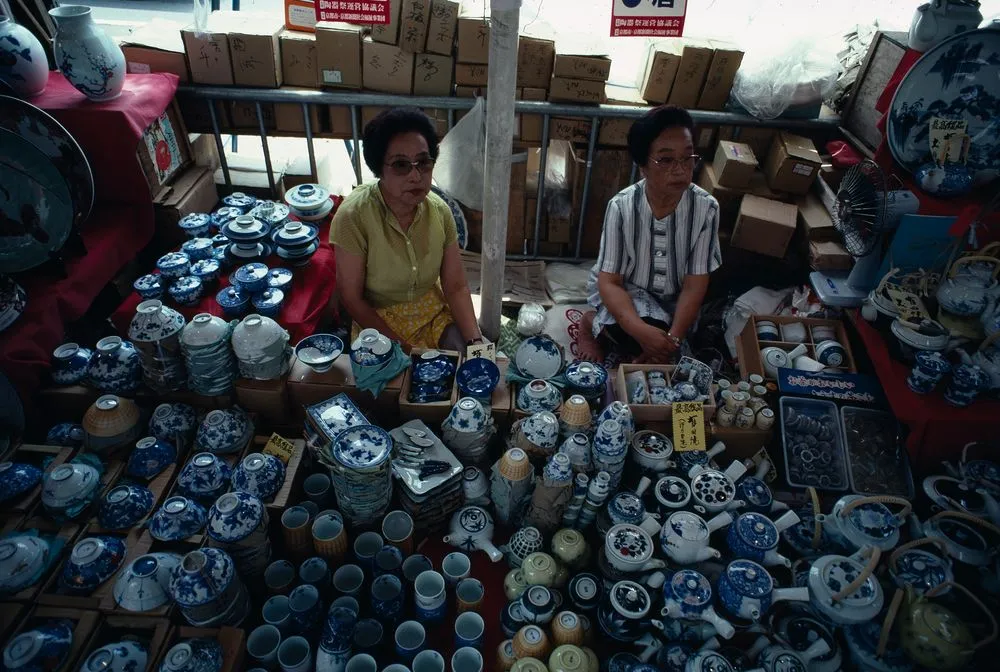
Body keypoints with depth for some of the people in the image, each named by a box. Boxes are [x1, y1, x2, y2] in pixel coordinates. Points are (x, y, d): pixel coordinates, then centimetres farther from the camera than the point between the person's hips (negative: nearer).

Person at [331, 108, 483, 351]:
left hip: (433, 309, 3)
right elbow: (352, 298, -16)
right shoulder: (353, 216, -23)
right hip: (377, 318, -3)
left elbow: (456, 286, -7)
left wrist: (475, 341, -21)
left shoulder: (440, 211, -11)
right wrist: (401, 347, -19)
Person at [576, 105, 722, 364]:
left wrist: (673, 339, -30)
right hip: (626, 294, -3)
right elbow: (609, 281, -21)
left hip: (672, 302, 3)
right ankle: (593, 322, 1)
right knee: (646, 340, -30)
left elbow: (695, 285, -16)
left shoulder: (705, 207, -18)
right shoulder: (622, 206, -22)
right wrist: (642, 331, -37)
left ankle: (607, 328, 8)